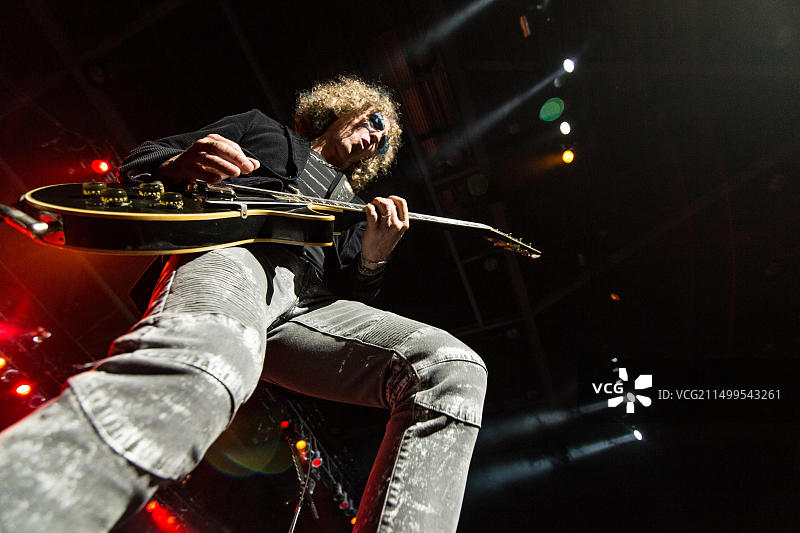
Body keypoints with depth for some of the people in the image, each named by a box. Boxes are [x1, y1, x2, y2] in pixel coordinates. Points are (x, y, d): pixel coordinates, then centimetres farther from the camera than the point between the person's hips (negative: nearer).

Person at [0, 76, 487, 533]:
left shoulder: (350, 206, 39)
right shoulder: (260, 128, 31)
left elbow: (347, 296, 26)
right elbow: (136, 164, 24)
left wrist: (372, 258, 3)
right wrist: (177, 168, -2)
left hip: (304, 302, 4)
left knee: (452, 368, -19)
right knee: (211, 364, -45)